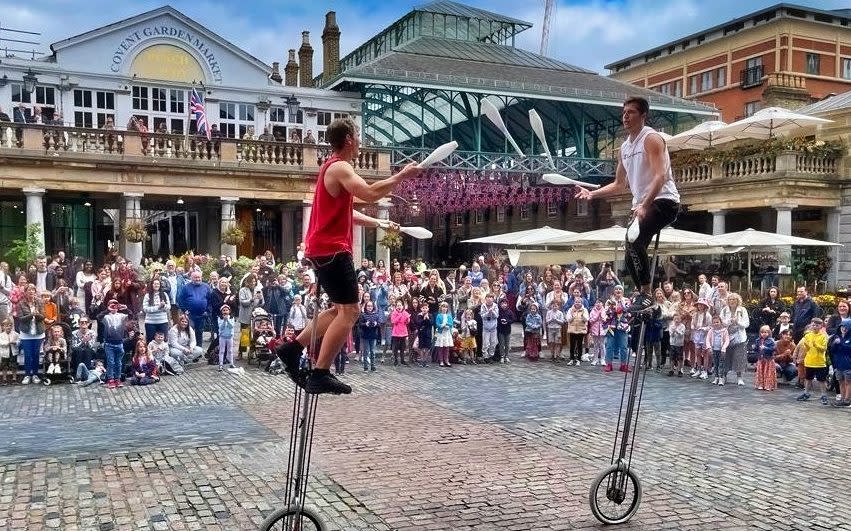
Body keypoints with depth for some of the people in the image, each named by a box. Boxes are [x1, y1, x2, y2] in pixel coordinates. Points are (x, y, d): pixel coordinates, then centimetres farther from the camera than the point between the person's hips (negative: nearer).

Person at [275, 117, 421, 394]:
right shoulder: (339, 167, -14)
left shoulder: (333, 167, 19)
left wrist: (378, 223, 27)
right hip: (332, 249, -11)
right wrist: (402, 176, -18)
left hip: (324, 248, 11)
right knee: (349, 311, -9)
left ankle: (293, 349, 17)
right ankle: (320, 375, -8)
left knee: (342, 309, 17)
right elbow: (370, 193, -29)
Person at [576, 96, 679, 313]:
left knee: (634, 239, -29)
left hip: (664, 200, -9)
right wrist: (592, 193, 13)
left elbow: (661, 176, -20)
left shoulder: (651, 138, -9)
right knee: (632, 256, 6)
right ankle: (644, 297, 17)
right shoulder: (624, 147, 17)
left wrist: (644, 205, -32)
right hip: (642, 206, 9)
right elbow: (620, 185, 24)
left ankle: (646, 294, -24)